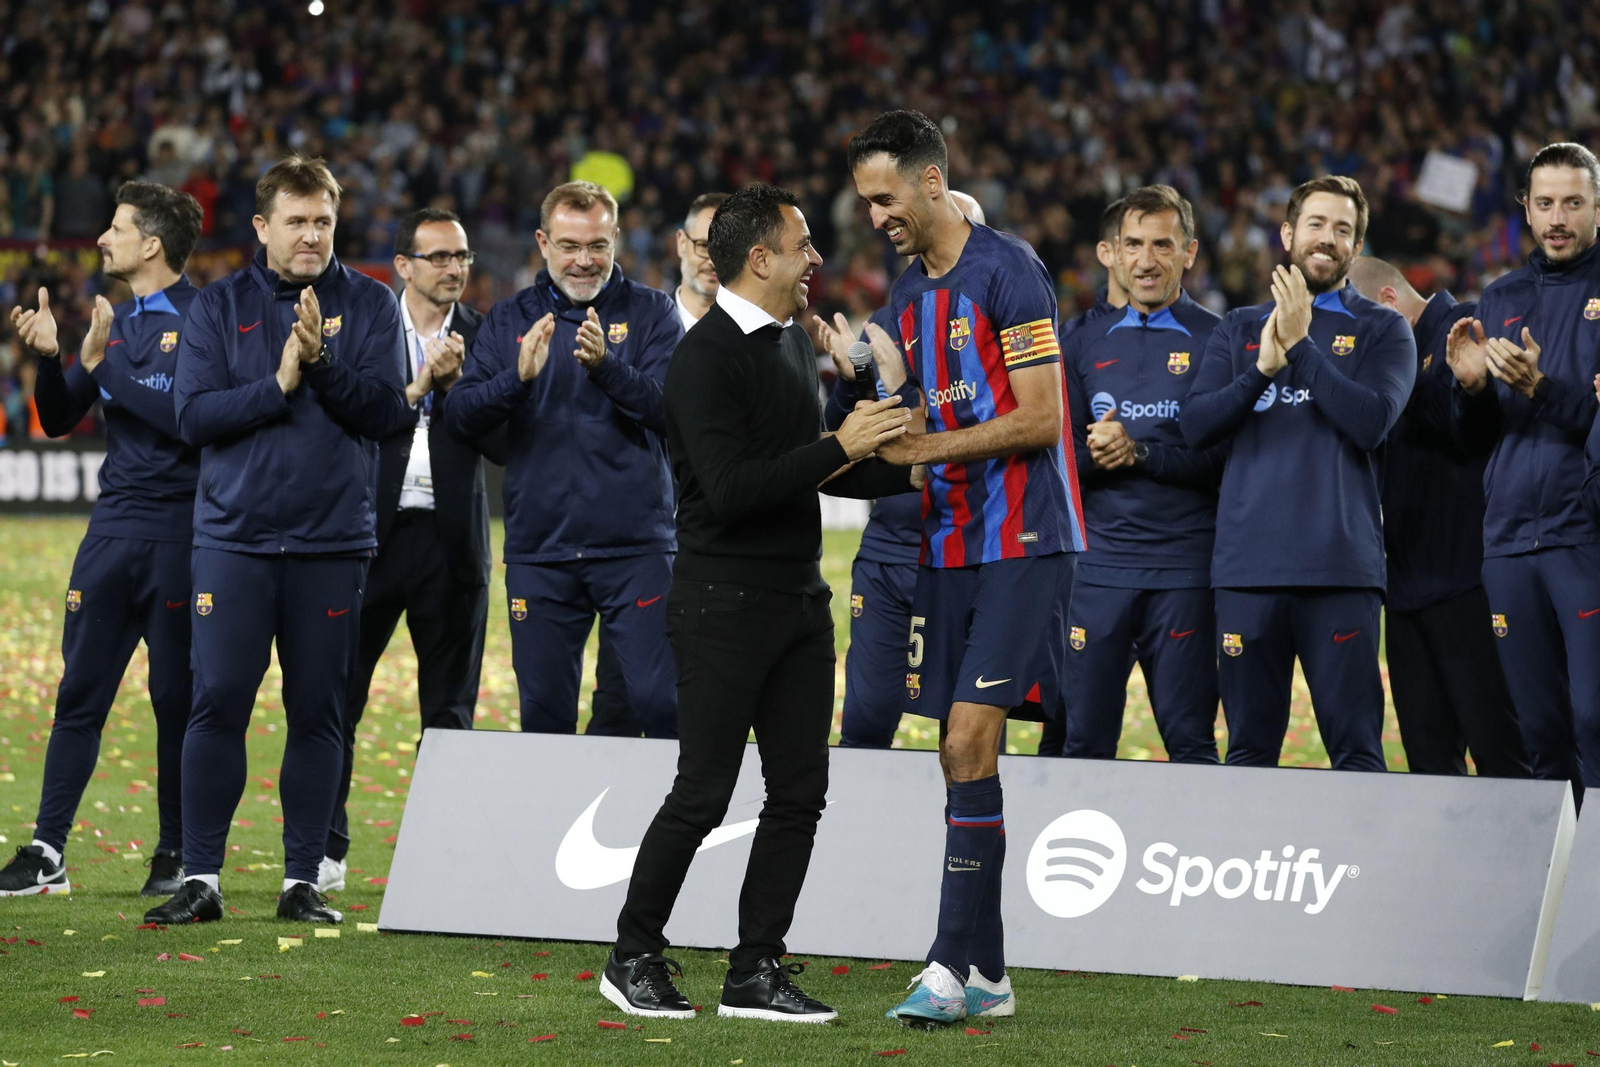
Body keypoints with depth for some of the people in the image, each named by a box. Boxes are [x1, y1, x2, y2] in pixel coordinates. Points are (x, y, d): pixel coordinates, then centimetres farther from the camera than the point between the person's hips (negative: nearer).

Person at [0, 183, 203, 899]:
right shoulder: (115, 323, 15)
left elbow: (190, 416, -18)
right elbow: (59, 420, 16)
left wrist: (103, 364, -13)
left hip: (179, 535, -6)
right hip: (112, 529, 6)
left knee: (178, 698, 2)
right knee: (79, 693, 2)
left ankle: (177, 854, 12)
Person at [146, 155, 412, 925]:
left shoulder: (369, 306, 6)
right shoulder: (219, 308, 6)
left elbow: (389, 412, -4)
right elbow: (194, 416, -3)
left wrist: (322, 363, -18)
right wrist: (279, 385, -14)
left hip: (333, 543, 0)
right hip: (233, 537, 0)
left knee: (318, 713, 3)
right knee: (217, 704, -7)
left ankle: (303, 881, 10)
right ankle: (200, 879, -2)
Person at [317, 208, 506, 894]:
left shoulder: (483, 339, 6)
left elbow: (503, 444, -2)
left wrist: (457, 382, -13)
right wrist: (417, 388, -14)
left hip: (453, 541, 1)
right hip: (371, 531, -1)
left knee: (450, 709, 5)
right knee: (337, 695, -3)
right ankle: (325, 850, 5)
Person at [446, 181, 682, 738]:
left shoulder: (651, 313, 4)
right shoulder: (509, 320, 10)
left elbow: (672, 409, -11)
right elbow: (461, 416, -1)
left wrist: (606, 366, -27)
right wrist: (517, 378, -20)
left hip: (635, 546, -3)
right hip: (539, 553, 3)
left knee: (660, 701, -10)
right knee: (543, 710, 7)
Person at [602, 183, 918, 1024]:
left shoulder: (793, 343, 15)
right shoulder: (707, 356, -15)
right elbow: (732, 487, -24)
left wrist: (907, 471, 16)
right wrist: (841, 446, -22)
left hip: (798, 599, 9)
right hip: (726, 602, -9)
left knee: (799, 792, 5)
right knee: (702, 795, -5)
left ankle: (756, 970, 12)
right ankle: (635, 957, 10)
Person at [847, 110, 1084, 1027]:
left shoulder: (1008, 271, -10)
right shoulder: (910, 292, 16)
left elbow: (1039, 419, -15)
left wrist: (926, 447, -14)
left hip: (1023, 544, -8)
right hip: (950, 543, 8)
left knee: (970, 739, -14)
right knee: (964, 750, 6)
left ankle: (953, 965, -14)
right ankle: (986, 973, 11)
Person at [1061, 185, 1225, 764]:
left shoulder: (1215, 341, 2)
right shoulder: (1085, 344, 15)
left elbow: (1227, 459, -7)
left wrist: (1139, 453, -15)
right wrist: (1093, 455, -10)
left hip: (1184, 569, -3)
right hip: (1100, 563, 3)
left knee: (1190, 739, -3)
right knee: (1084, 740, 1)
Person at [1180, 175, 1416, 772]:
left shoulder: (1381, 331, 9)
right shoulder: (1239, 330, 17)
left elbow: (1372, 420, -8)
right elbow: (1195, 425, 5)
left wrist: (1301, 346, -9)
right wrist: (1261, 371, -9)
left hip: (1341, 565, -2)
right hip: (1249, 561, 3)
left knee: (1355, 746, -7)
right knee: (1249, 747, 4)